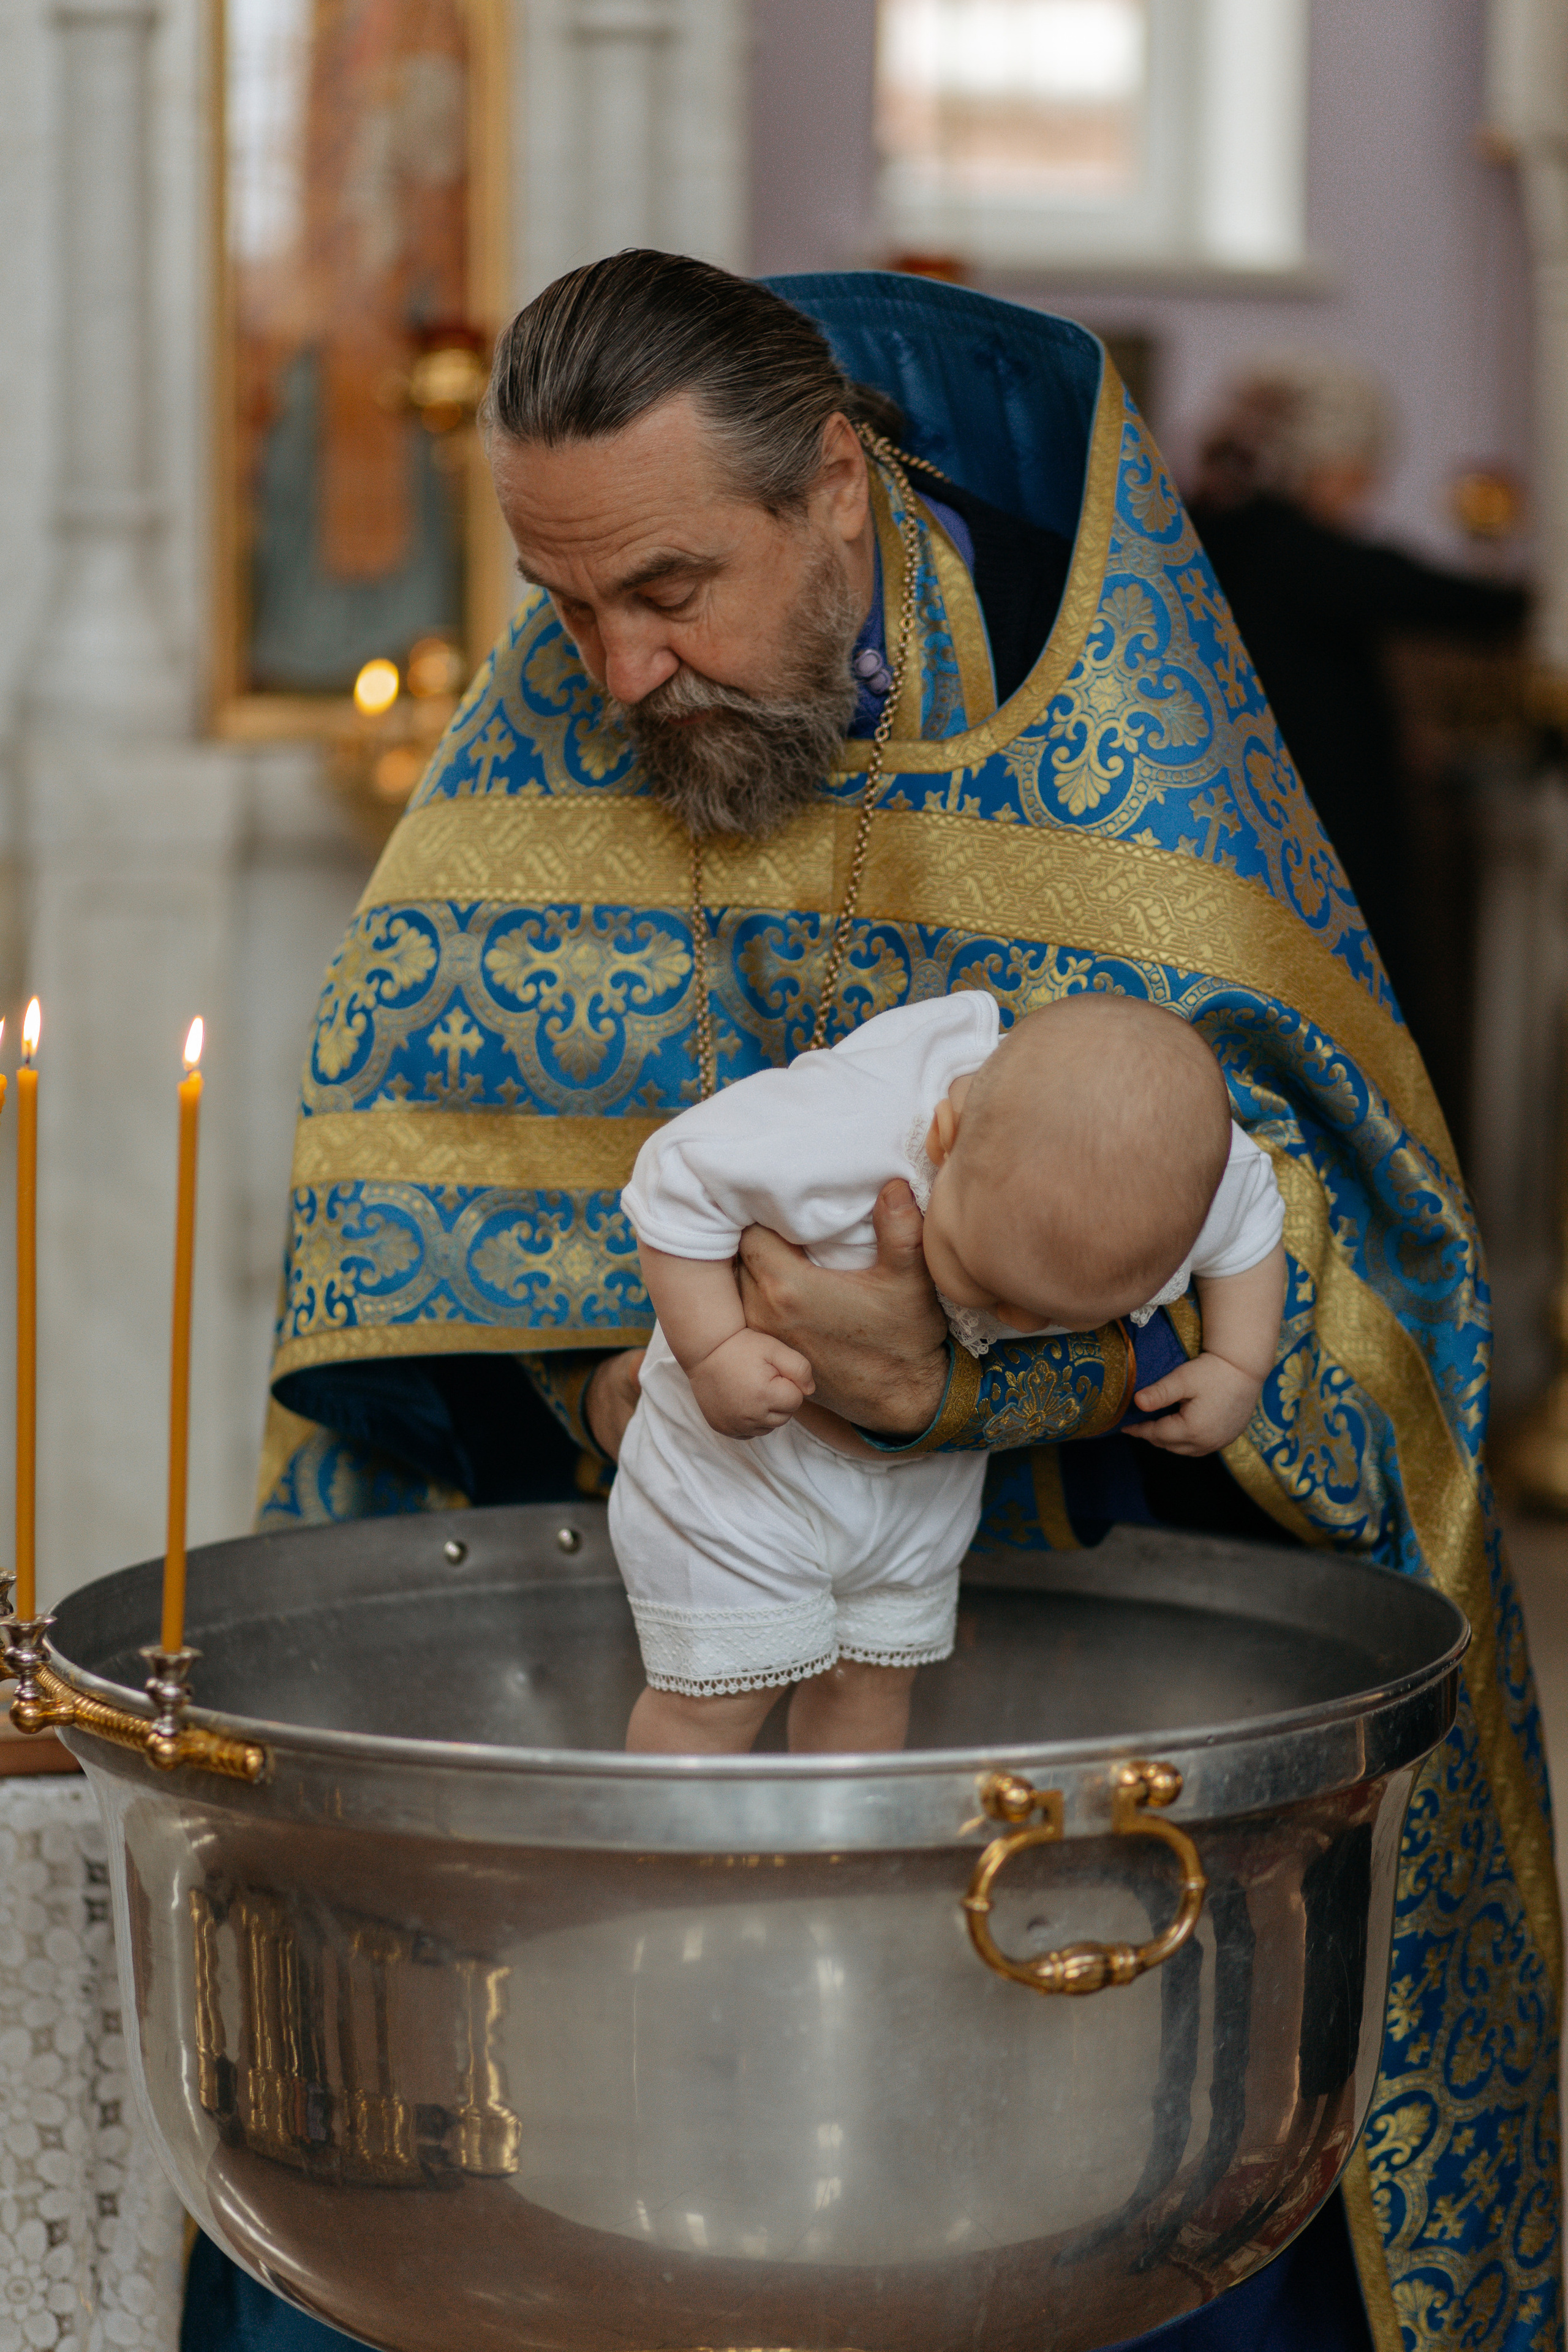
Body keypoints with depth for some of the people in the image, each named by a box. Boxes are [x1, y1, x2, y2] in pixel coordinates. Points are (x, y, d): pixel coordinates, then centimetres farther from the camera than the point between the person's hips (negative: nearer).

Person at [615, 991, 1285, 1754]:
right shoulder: (837, 1138, -43)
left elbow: (1251, 1217, -3)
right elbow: (676, 1179, -29)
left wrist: (1236, 1371, -10)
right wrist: (713, 1352, -34)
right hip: (746, 1444, -4)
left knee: (873, 1678, 14)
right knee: (719, 1691, -3)